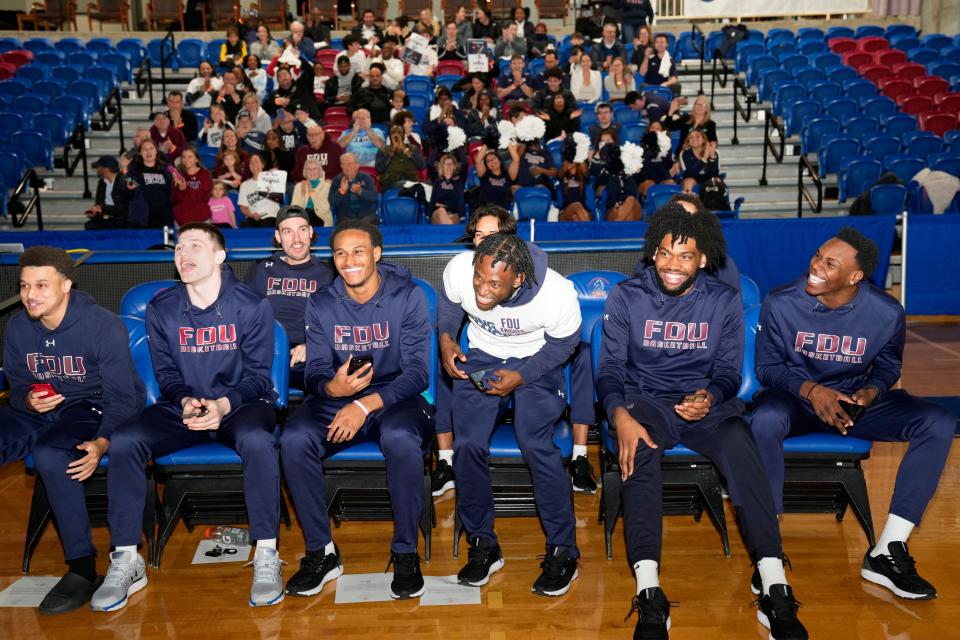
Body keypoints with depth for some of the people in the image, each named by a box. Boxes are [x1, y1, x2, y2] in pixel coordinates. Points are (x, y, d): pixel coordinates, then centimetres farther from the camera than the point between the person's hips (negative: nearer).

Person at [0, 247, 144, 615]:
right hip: (41, 412, 6)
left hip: (92, 409, -6)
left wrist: (102, 442, -32)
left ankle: (83, 568, -23)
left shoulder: (103, 326, -15)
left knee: (49, 454, -35)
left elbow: (122, 397, -15)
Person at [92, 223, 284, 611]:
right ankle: (126, 560, -9)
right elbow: (166, 372, 6)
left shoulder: (251, 306, -7)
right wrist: (185, 402, -16)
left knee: (256, 439, -38)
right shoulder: (161, 309, 3)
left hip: (241, 403, -3)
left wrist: (224, 404, -25)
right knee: (123, 441, -22)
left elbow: (257, 374, -7)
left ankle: (266, 556, -25)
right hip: (183, 406, 4)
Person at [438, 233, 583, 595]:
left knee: (535, 445, -24)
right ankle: (483, 545, 5)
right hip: (480, 357, 3)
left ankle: (563, 551, -4)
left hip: (536, 361, -3)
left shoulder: (557, 294, -30)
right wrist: (446, 337, -15)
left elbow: (563, 344, -9)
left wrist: (522, 376, -20)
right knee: (467, 445, -17)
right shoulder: (458, 270, -23)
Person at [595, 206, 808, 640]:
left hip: (705, 402, 1)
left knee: (739, 443, -33)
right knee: (638, 450, -36)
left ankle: (775, 592, -31)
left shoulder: (725, 301, 6)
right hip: (646, 400, -1)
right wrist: (620, 415, -24)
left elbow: (729, 372, 7)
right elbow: (610, 368, -2)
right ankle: (649, 596, -39)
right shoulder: (626, 297, 1)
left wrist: (710, 397, -18)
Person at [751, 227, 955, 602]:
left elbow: (888, 367, 7)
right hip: (796, 397, -2)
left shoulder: (886, 312, -11)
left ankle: (887, 551, -17)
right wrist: (811, 390, -23)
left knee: (938, 424, -20)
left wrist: (869, 393, -16)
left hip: (857, 400, 3)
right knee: (764, 420, -38)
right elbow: (767, 367, -6)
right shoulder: (781, 304, -15)